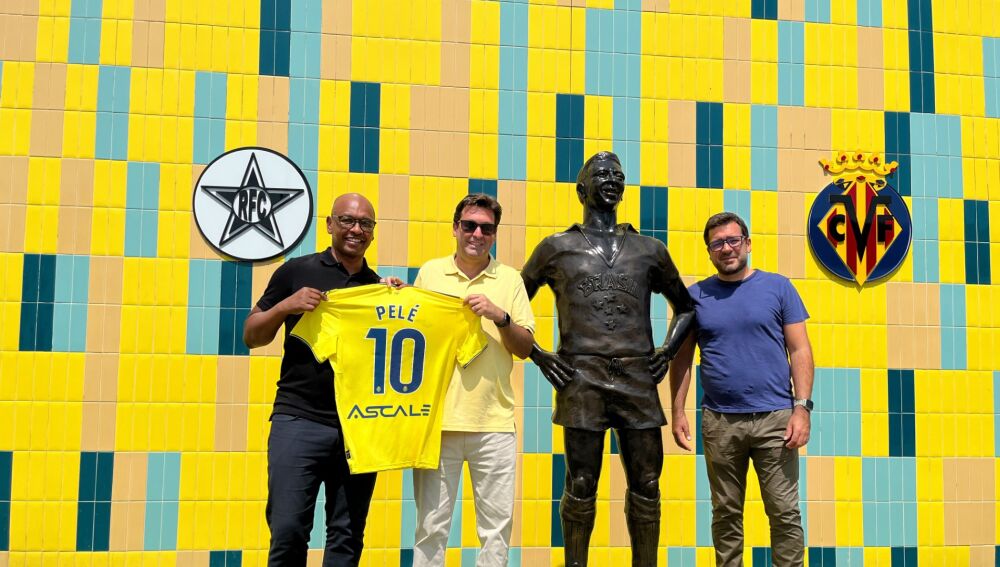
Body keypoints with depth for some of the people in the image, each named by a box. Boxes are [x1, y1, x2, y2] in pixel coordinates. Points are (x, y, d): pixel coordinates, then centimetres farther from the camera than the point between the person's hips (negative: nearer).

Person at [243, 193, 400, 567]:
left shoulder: (379, 286, 13)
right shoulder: (297, 272, 5)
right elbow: (251, 337, 6)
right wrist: (286, 305, -12)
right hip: (299, 420, -2)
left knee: (347, 537, 7)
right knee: (287, 530, -4)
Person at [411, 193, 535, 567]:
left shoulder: (509, 279, 8)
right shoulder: (429, 273, 9)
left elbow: (526, 348, 6)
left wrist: (500, 316, -11)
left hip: (494, 422, 0)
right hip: (438, 419, 0)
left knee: (497, 524, 4)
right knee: (431, 525, 3)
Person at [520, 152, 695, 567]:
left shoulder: (650, 250, 15)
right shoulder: (556, 248, 9)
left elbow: (685, 306, 26)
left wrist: (668, 351, 11)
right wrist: (537, 356, 3)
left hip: (638, 378, 2)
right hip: (581, 378, -2)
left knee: (646, 485, 4)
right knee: (581, 487, 0)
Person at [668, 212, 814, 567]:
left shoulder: (778, 288, 3)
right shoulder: (696, 296, 7)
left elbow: (800, 351, 1)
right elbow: (682, 358, 9)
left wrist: (802, 407, -8)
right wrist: (678, 412, 1)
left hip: (774, 418, -1)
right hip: (719, 422, 2)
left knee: (784, 512, 0)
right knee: (726, 514, 11)